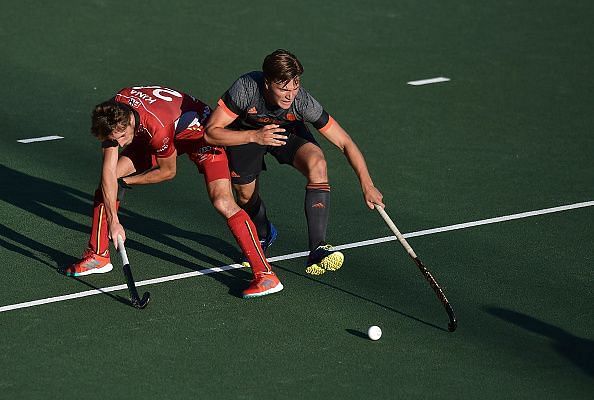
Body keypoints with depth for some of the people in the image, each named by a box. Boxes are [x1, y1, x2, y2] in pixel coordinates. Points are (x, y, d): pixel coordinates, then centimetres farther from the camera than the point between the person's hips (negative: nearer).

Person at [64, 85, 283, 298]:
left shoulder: (157, 127, -40)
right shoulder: (113, 118, -23)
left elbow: (168, 171, -21)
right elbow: (109, 172, -20)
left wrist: (125, 181, -10)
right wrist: (113, 221, -24)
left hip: (199, 130, -7)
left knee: (222, 202, -24)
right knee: (109, 181, -2)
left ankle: (265, 274, -20)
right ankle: (98, 256, 14)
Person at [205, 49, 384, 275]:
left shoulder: (303, 102, -35)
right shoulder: (246, 89, -39)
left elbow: (345, 143, -27)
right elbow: (211, 132, -32)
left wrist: (367, 185, -33)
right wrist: (254, 136, -45)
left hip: (289, 131, 0)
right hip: (245, 134, 1)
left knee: (316, 163, -28)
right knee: (245, 194, 6)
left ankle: (317, 250, -33)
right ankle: (264, 235, 45)